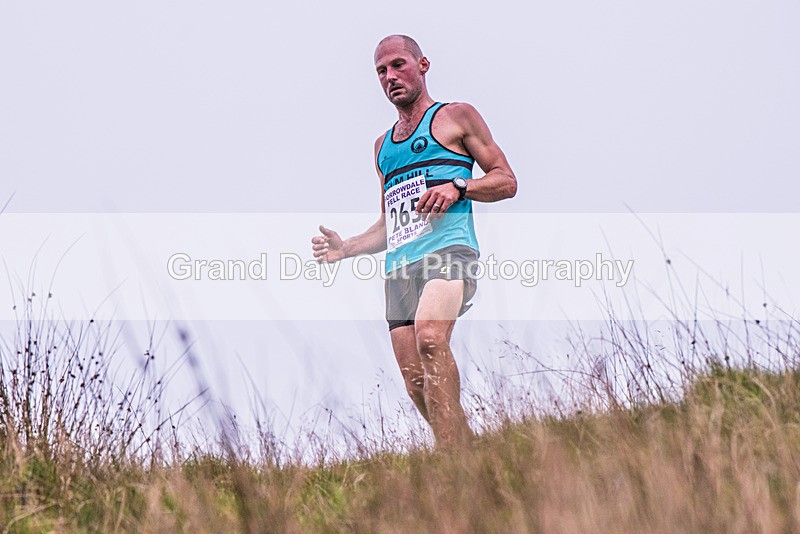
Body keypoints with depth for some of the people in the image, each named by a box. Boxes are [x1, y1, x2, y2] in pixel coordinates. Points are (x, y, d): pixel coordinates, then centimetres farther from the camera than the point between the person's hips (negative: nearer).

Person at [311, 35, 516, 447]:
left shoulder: (455, 117, 11)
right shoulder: (384, 145, 29)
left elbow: (506, 181, 7)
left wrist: (458, 186, -11)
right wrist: (346, 248, 15)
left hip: (448, 248, -7)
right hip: (400, 264, 7)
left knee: (430, 336, -33)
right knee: (417, 383, -3)